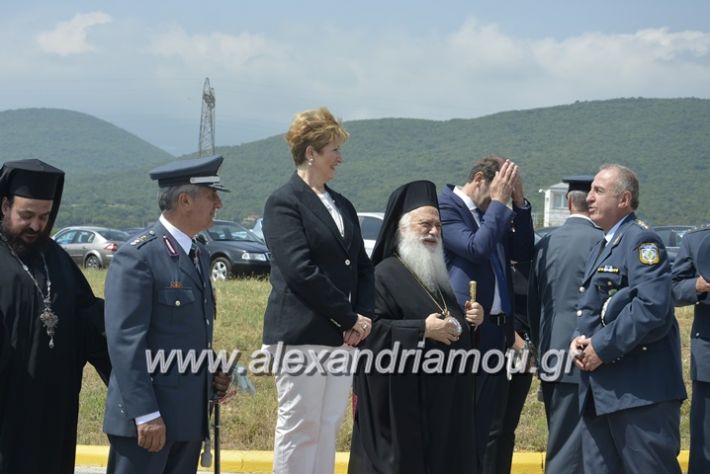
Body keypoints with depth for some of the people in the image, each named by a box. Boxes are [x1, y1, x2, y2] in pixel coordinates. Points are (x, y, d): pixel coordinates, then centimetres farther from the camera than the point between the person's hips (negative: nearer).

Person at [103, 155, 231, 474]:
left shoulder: (199, 254, 16)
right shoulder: (137, 256, -12)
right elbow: (125, 341, -18)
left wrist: (213, 374, 6)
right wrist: (146, 414, -22)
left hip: (191, 414, 8)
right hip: (147, 417, -8)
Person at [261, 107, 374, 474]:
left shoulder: (342, 206, 17)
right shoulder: (284, 202, -7)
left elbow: (363, 267, 17)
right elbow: (301, 271, -17)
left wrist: (364, 316, -1)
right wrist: (350, 319, -14)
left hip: (342, 335, 7)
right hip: (300, 334, -7)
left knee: (329, 426, 9)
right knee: (299, 427, -2)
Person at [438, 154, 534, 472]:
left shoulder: (495, 213, 16)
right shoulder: (446, 207, -7)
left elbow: (524, 252, 9)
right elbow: (476, 247, -21)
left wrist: (519, 203, 1)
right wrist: (499, 202, -12)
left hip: (494, 330, 8)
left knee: (488, 422, 11)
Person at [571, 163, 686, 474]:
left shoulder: (641, 241, -11)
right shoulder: (601, 248, 20)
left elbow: (652, 308, -23)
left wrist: (602, 346, -18)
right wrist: (580, 338, 4)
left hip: (639, 389, -10)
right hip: (600, 390, 10)